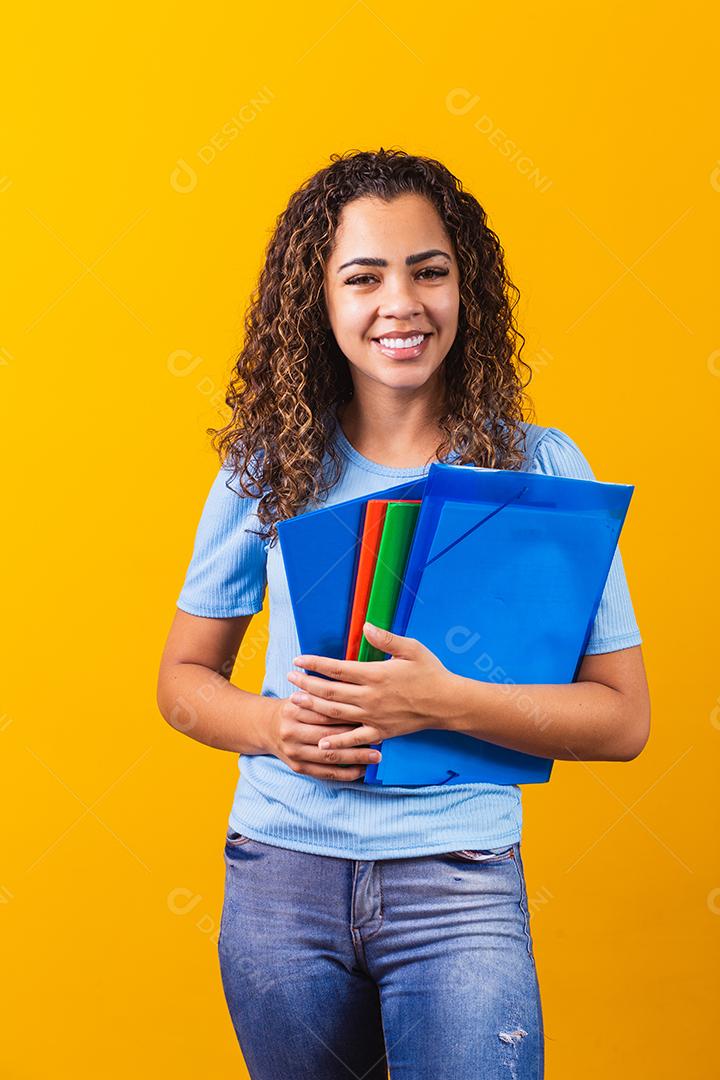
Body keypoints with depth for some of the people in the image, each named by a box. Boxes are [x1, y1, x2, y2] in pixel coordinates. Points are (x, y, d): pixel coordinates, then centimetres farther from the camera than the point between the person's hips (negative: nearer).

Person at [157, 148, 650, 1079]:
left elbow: (622, 717, -6)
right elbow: (184, 677, 8)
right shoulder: (268, 467, 1)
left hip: (458, 882, -2)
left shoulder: (541, 467, -5)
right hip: (280, 874, 2)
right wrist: (274, 727, -13)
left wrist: (443, 703, -21)